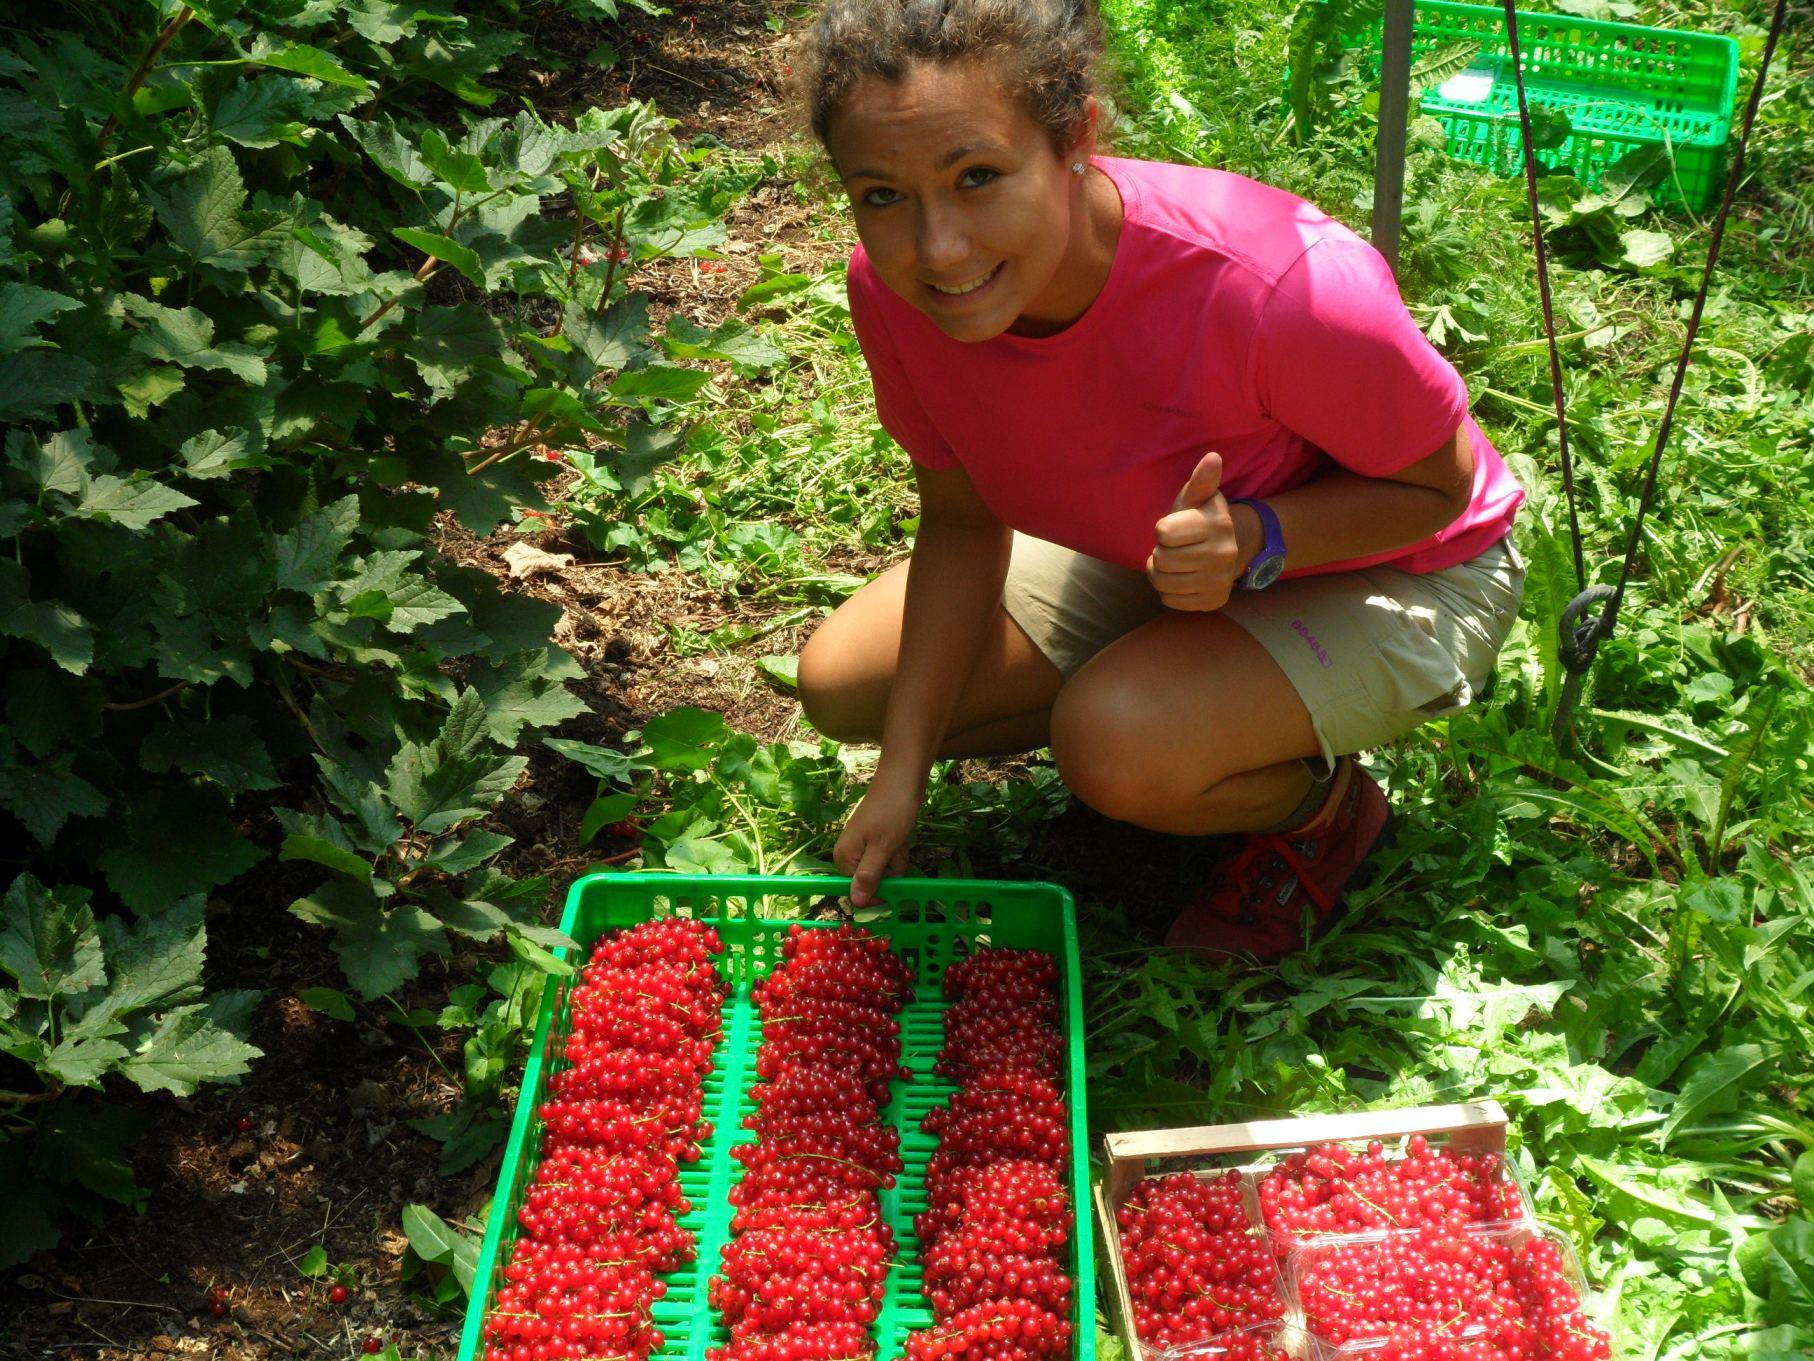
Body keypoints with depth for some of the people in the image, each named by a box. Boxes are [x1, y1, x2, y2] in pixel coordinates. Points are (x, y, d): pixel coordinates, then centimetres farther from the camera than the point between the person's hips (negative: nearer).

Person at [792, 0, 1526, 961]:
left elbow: (1438, 483, -21)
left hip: (1395, 575, -6)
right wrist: (903, 771, -11)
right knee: (842, 685, -2)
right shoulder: (894, 288, -23)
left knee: (1122, 747, -34)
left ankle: (1323, 804, 2)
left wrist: (1254, 540, -39)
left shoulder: (1276, 287, -40)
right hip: (1146, 550, 6)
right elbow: (962, 520, -6)